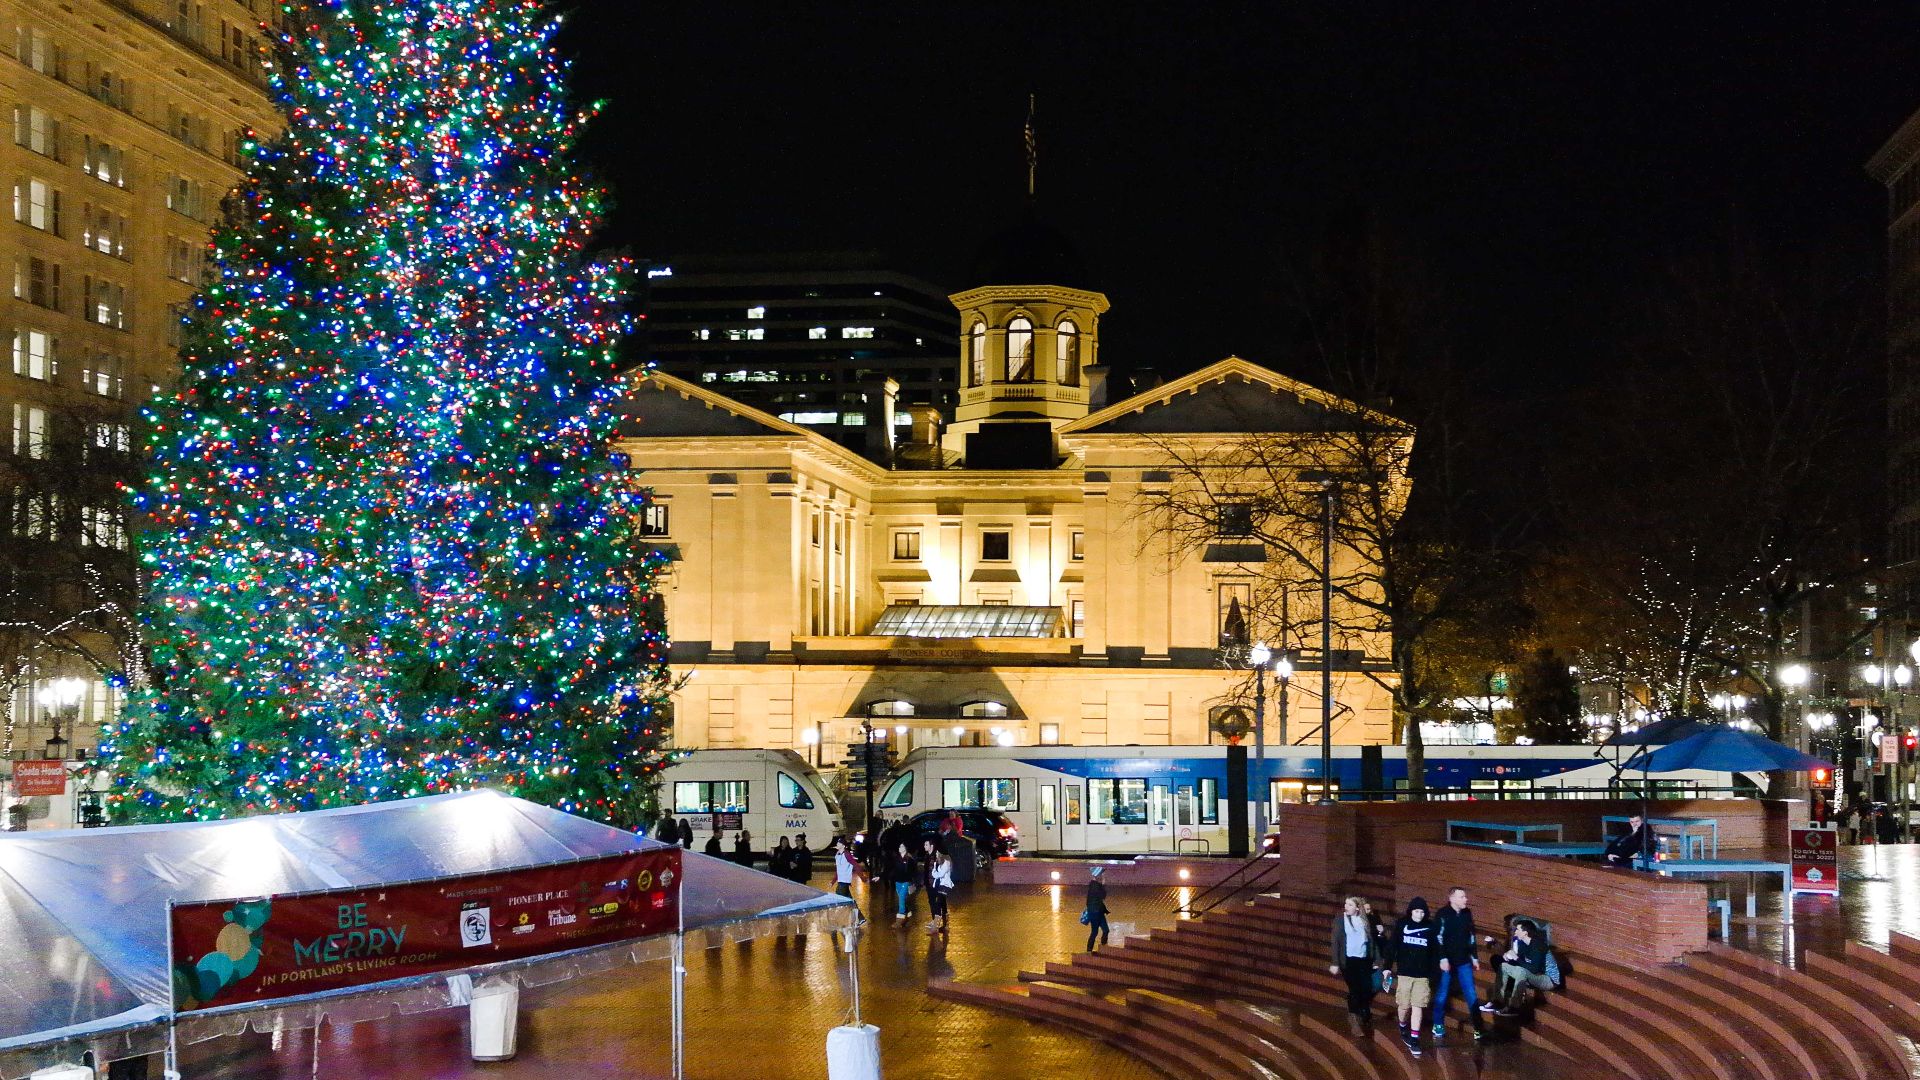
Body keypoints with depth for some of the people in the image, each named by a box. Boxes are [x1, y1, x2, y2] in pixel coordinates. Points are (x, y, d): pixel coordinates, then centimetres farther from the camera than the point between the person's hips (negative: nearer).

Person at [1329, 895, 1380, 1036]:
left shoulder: (1365, 921, 6)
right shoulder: (1340, 919, 0)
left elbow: (1373, 941, 8)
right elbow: (1336, 941, -1)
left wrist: (1376, 961, 4)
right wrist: (1335, 963, -6)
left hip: (1364, 960, 2)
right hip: (1348, 960, -2)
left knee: (1367, 989, -2)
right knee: (1354, 990, -3)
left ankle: (1364, 1018, 20)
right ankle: (1354, 1019, 12)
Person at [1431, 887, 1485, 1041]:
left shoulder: (1467, 913, 7)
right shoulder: (1443, 914, -10)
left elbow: (1471, 937, 16)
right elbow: (1438, 938, -14)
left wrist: (1475, 957, 16)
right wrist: (1443, 958, -20)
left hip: (1464, 961, 4)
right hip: (1447, 961, -4)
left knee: (1471, 995, -1)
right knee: (1442, 995, 6)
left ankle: (1478, 1028, 2)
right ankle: (1438, 1026, 20)